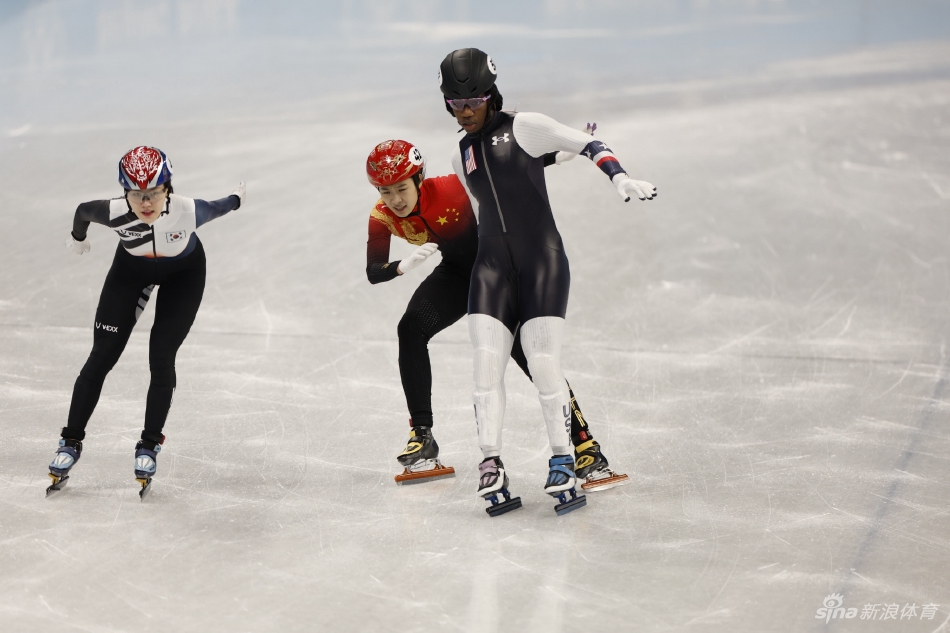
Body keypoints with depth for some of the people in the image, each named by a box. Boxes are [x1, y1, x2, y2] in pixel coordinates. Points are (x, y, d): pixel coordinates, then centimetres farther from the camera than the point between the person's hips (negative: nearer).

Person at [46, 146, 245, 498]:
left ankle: (149, 446, 10)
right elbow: (82, 211, -12)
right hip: (132, 269, 1)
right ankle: (71, 442, 10)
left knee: (161, 357, -9)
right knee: (102, 356, -2)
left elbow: (220, 207, -16)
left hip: (184, 272, -1)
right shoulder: (114, 213, -36)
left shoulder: (188, 211, -39)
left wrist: (236, 199, 6)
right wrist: (77, 239, 9)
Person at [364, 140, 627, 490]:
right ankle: (422, 437, -4)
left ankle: (587, 450, -14)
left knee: (527, 352, -15)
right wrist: (405, 264, -39)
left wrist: (560, 155, -32)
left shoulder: (450, 188, -30)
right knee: (411, 330, -15)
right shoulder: (383, 217, -16)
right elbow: (373, 272, -18)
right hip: (457, 273, 5)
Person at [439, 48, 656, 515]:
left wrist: (620, 178, -18)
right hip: (491, 266, 4)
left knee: (543, 364, -11)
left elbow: (586, 145, -3)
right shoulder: (461, 158, 17)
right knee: (487, 362, -11)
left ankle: (563, 461, 1)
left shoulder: (524, 128, 0)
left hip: (542, 261, -4)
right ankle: (491, 464, -11)